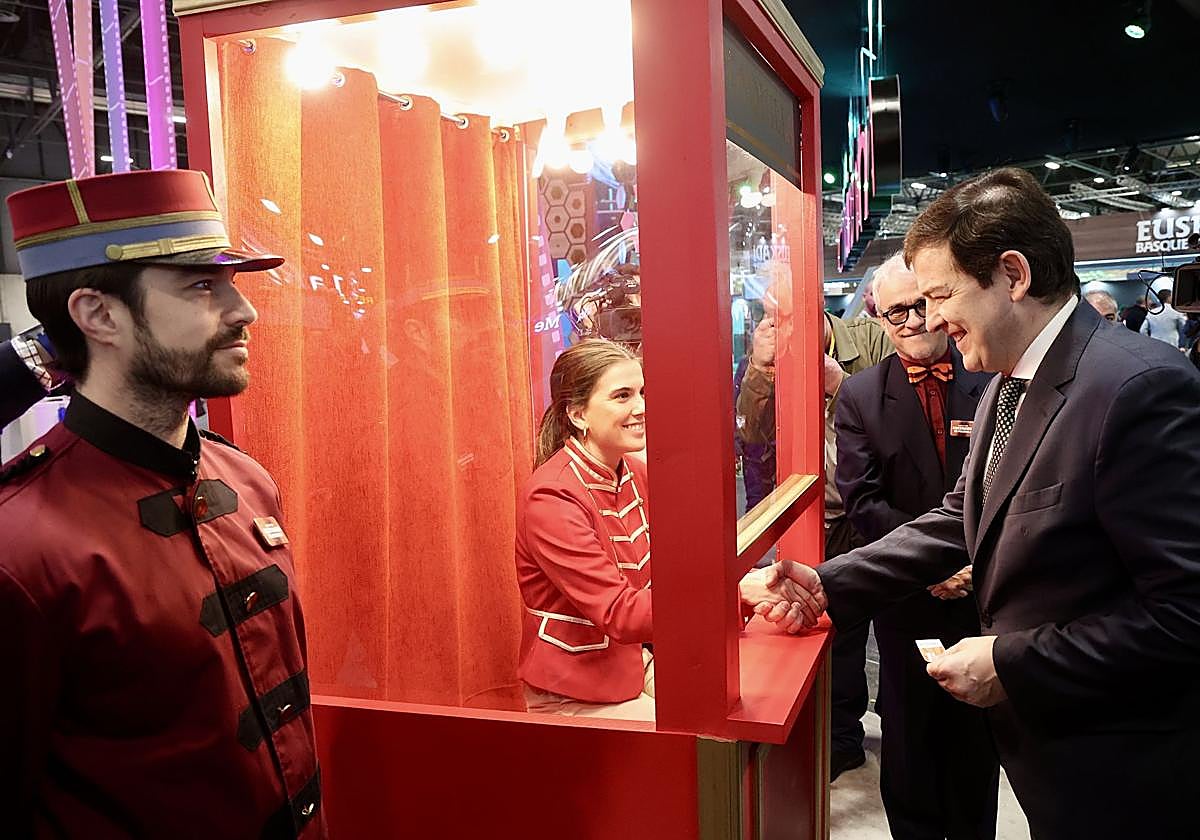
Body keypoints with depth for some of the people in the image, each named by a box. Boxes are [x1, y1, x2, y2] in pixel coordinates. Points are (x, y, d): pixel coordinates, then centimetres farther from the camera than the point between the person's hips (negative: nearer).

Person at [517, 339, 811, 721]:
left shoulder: (635, 472, 3)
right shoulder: (551, 498, -24)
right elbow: (619, 614, -28)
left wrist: (757, 590, -22)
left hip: (633, 663, 7)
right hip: (573, 695, -7)